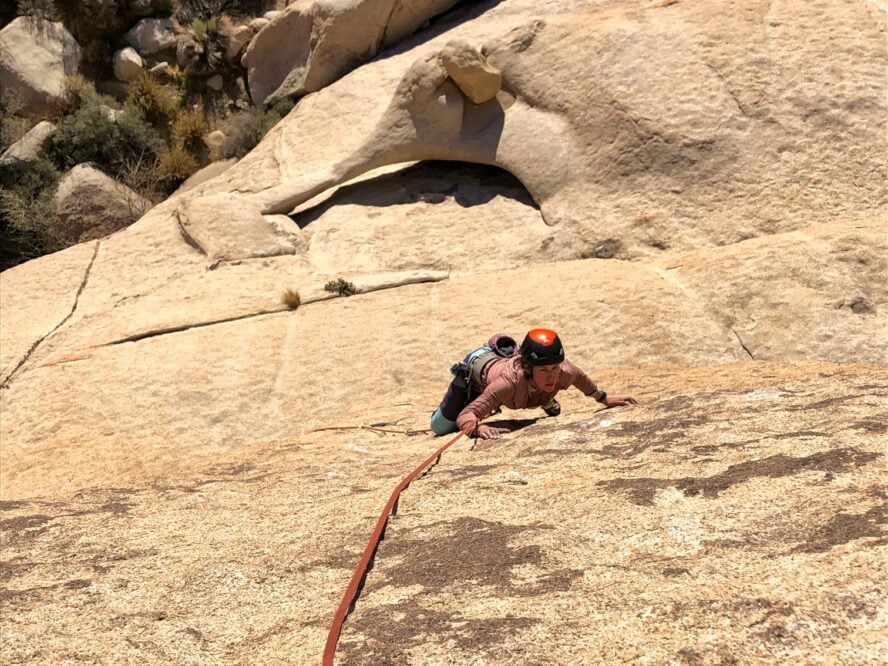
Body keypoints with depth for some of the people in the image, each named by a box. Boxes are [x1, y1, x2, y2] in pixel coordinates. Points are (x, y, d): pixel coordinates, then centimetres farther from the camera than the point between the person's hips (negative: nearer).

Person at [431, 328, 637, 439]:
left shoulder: (564, 372, -38)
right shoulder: (510, 381, -51)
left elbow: (580, 377, -11)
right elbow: (464, 416, -51)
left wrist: (605, 399, 1)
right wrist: (480, 428, -71)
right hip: (480, 363, -4)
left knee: (554, 413, 22)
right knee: (440, 427, 12)